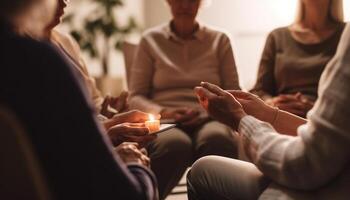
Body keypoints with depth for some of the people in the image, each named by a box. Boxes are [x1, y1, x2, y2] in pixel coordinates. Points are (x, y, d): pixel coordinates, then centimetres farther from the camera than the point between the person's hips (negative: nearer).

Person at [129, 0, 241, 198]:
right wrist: (163, 113, -11)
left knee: (217, 139, -39)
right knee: (174, 144, -39)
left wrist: (206, 112, -9)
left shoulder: (220, 40, 15)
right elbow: (136, 97, 10)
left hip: (208, 120, 1)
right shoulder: (151, 40, 13)